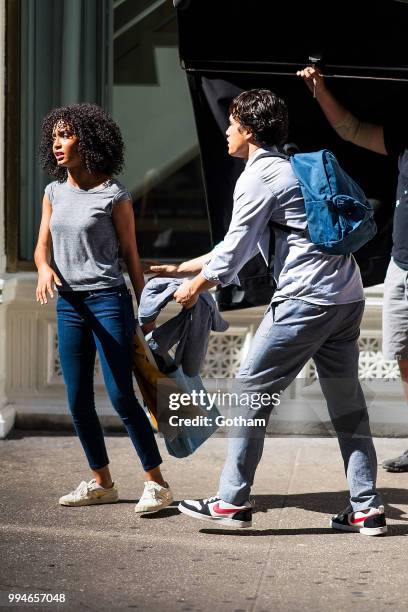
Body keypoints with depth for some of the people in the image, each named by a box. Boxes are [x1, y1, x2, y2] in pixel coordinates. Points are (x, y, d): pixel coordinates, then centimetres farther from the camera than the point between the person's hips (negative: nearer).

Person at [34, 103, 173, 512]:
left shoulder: (114, 196, -5)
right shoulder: (54, 192, 9)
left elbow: (131, 256, -1)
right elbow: (42, 246, 8)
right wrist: (44, 269, -16)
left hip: (108, 300, -6)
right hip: (69, 304, 6)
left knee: (121, 397, -9)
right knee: (78, 402, 7)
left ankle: (156, 483, -1)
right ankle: (101, 483, 20)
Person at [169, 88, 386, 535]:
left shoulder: (257, 177, -6)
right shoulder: (290, 168, 23)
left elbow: (235, 250, -6)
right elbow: (245, 245, 28)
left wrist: (196, 287, 10)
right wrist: (183, 269, 30)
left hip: (306, 297, -9)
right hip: (348, 296, 9)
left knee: (253, 388, -1)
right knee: (346, 402, 10)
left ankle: (232, 501, 0)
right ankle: (366, 508, 8)